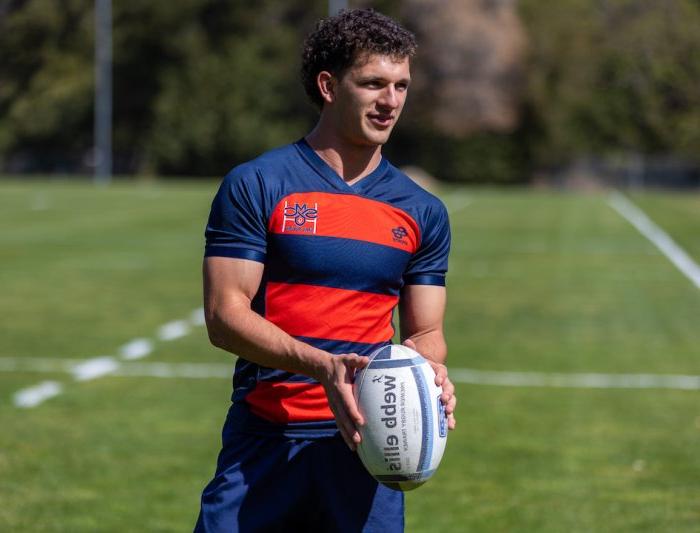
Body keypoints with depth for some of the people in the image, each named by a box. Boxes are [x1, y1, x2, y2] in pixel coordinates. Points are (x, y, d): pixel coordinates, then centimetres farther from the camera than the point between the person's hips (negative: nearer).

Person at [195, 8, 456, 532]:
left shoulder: (424, 213, 10)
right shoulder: (254, 185, -2)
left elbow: (425, 331, 12)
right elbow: (224, 314, -8)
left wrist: (429, 372, -13)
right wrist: (322, 365, -22)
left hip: (364, 439, 3)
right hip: (263, 444, -3)